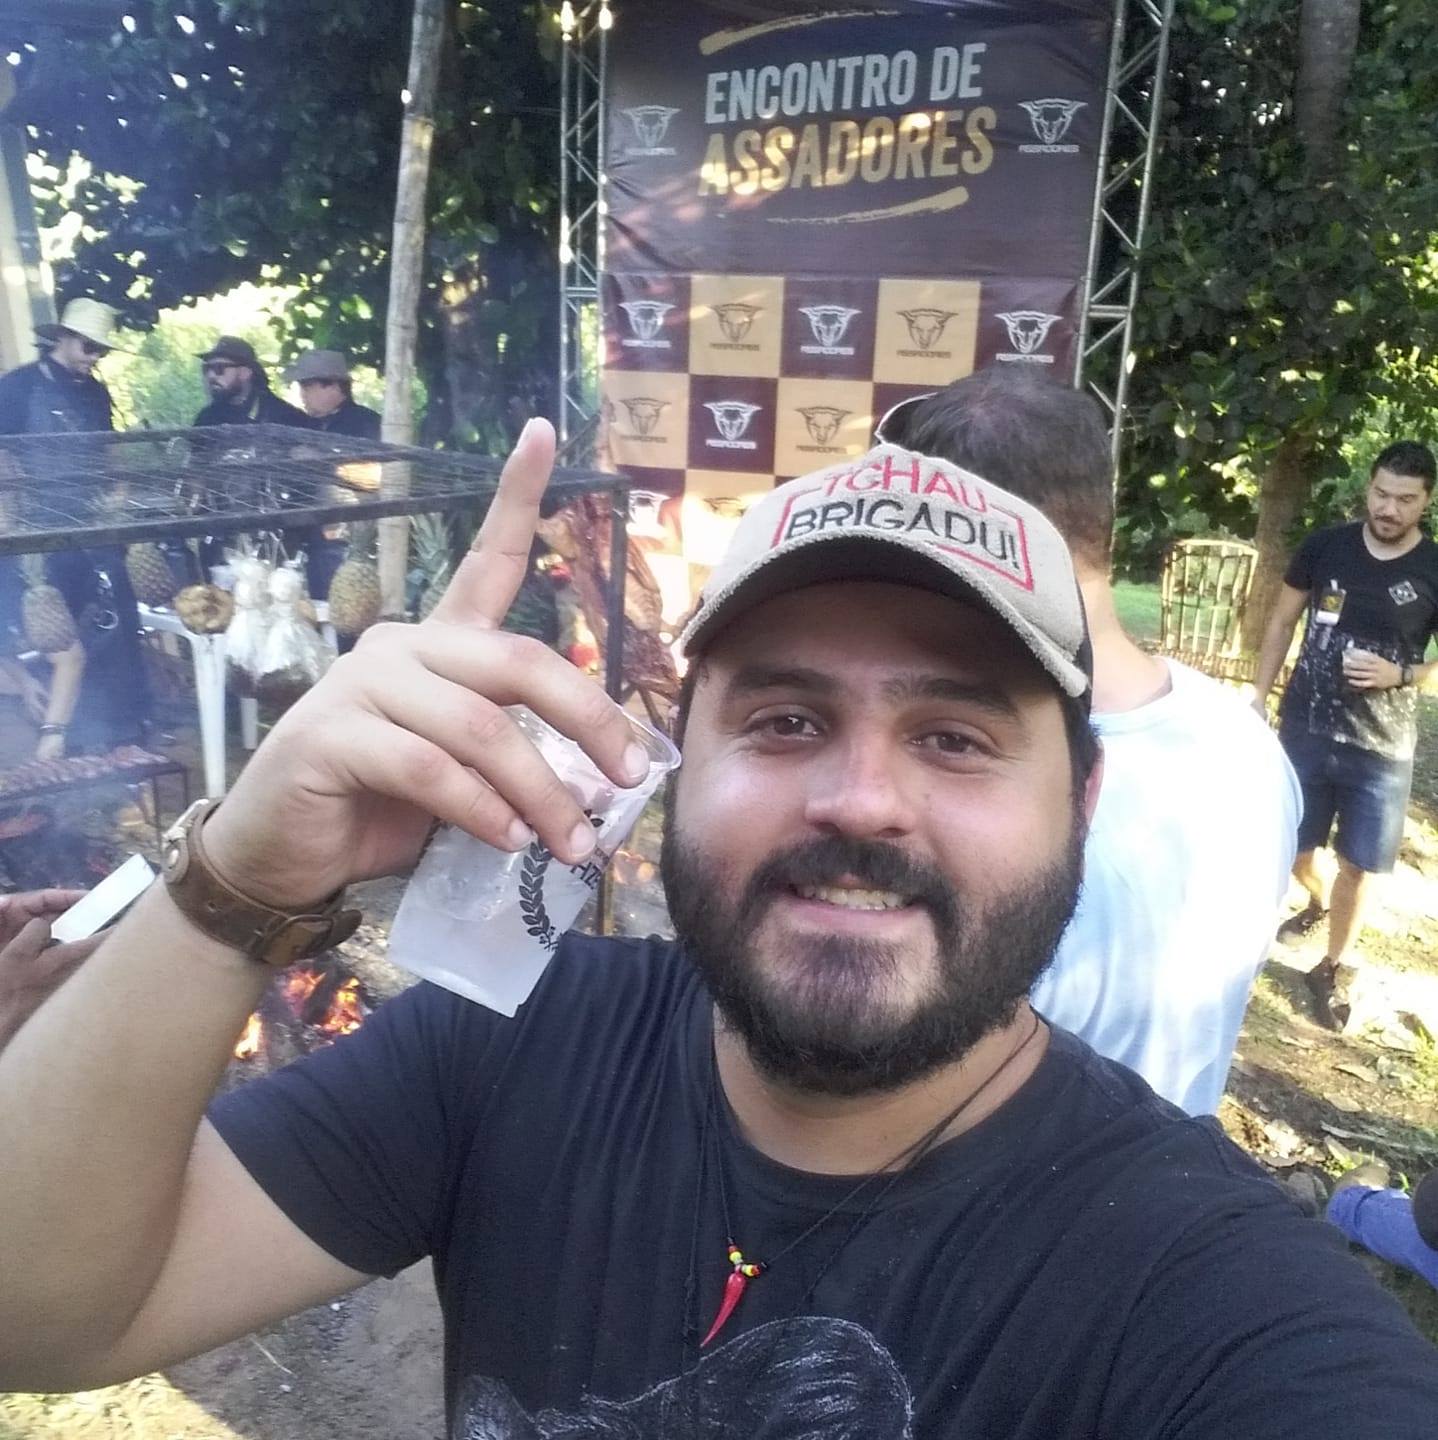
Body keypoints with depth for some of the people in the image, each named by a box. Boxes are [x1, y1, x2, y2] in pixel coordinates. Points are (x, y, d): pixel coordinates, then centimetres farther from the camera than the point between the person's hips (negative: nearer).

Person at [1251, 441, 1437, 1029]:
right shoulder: (1325, 546, -3)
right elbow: (1282, 622, 6)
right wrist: (1258, 698, 3)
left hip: (1382, 747, -1)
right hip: (1303, 728, 2)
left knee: (1360, 864, 6)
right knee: (1289, 846, 13)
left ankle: (1335, 966, 26)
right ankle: (1319, 901, 46)